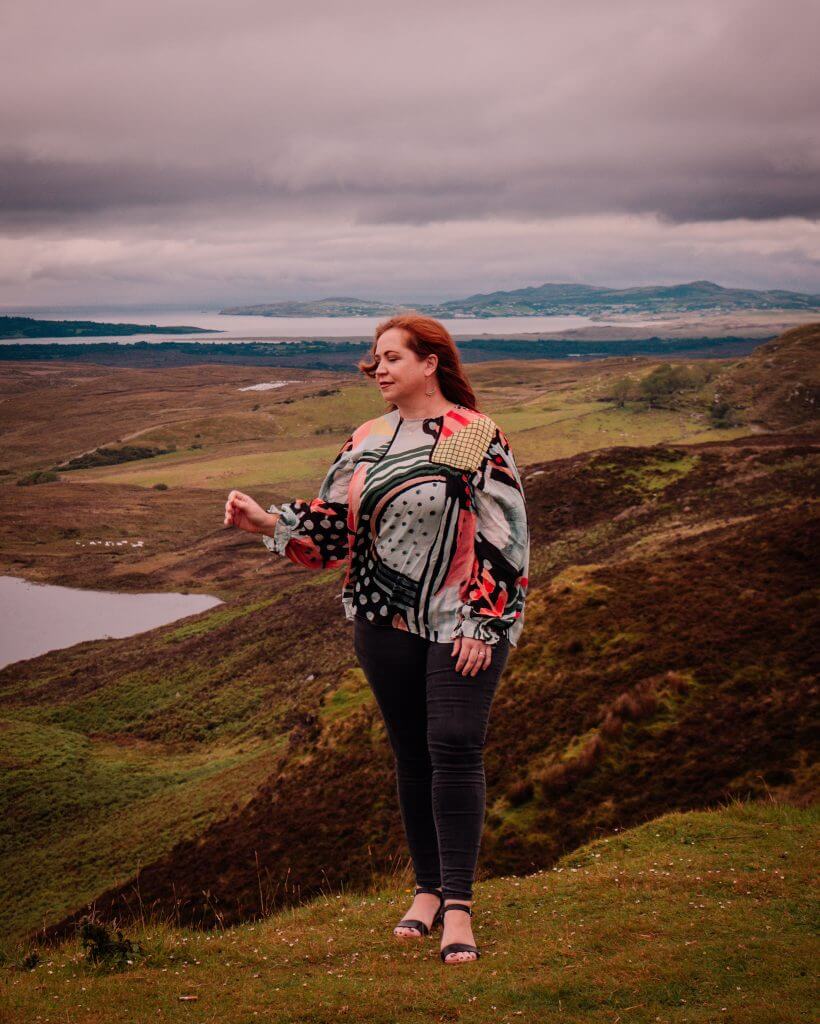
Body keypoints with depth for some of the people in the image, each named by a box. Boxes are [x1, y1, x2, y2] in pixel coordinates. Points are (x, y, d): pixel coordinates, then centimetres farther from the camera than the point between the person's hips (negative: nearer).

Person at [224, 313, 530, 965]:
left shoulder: (477, 438, -5)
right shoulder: (367, 442, 10)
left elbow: (503, 537, -7)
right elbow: (332, 525, 11)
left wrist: (481, 625, -12)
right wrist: (268, 522, -5)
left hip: (463, 624, -4)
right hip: (385, 620, 5)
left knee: (455, 746, -12)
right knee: (411, 752, 9)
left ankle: (458, 907, -8)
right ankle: (428, 890, 22)